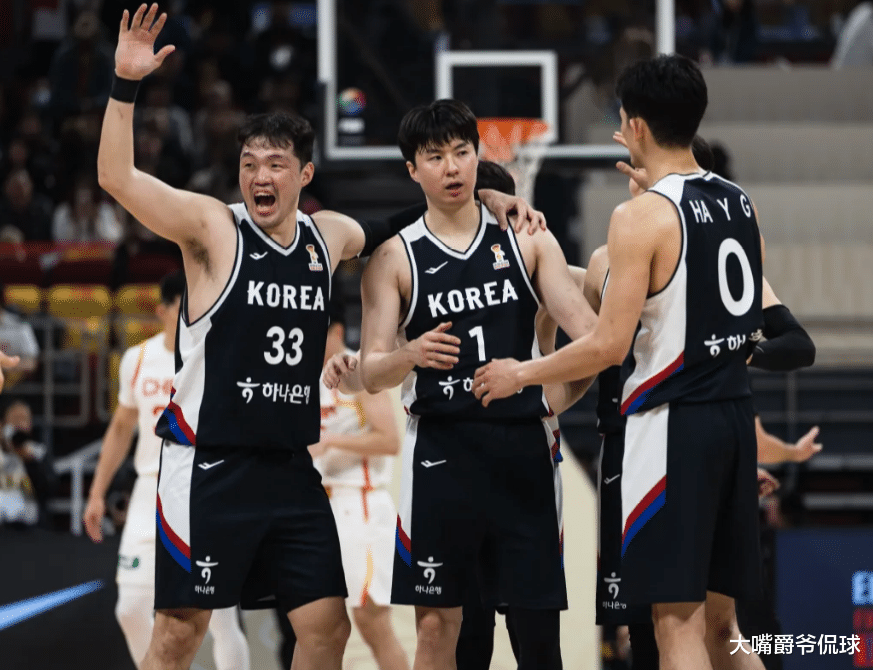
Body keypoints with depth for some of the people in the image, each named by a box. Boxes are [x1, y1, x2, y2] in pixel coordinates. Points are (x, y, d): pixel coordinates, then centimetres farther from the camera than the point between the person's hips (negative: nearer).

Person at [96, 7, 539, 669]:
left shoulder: (329, 237, 9)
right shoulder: (213, 226, -7)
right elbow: (117, 178, -20)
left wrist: (499, 203, 16)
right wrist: (125, 85, -29)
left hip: (291, 466, 6)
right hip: (209, 464, -5)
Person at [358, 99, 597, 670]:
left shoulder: (526, 238, 7)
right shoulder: (395, 258, 3)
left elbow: (581, 322, -1)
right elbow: (371, 373, -1)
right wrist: (412, 355, -23)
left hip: (522, 446, 1)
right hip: (442, 447, -1)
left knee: (538, 614, 3)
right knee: (437, 620, -1)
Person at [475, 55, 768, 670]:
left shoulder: (642, 216, -14)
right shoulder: (740, 203, 10)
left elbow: (610, 346, -17)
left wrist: (520, 375, -4)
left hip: (671, 423, -7)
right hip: (734, 413, 8)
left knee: (677, 619, -4)